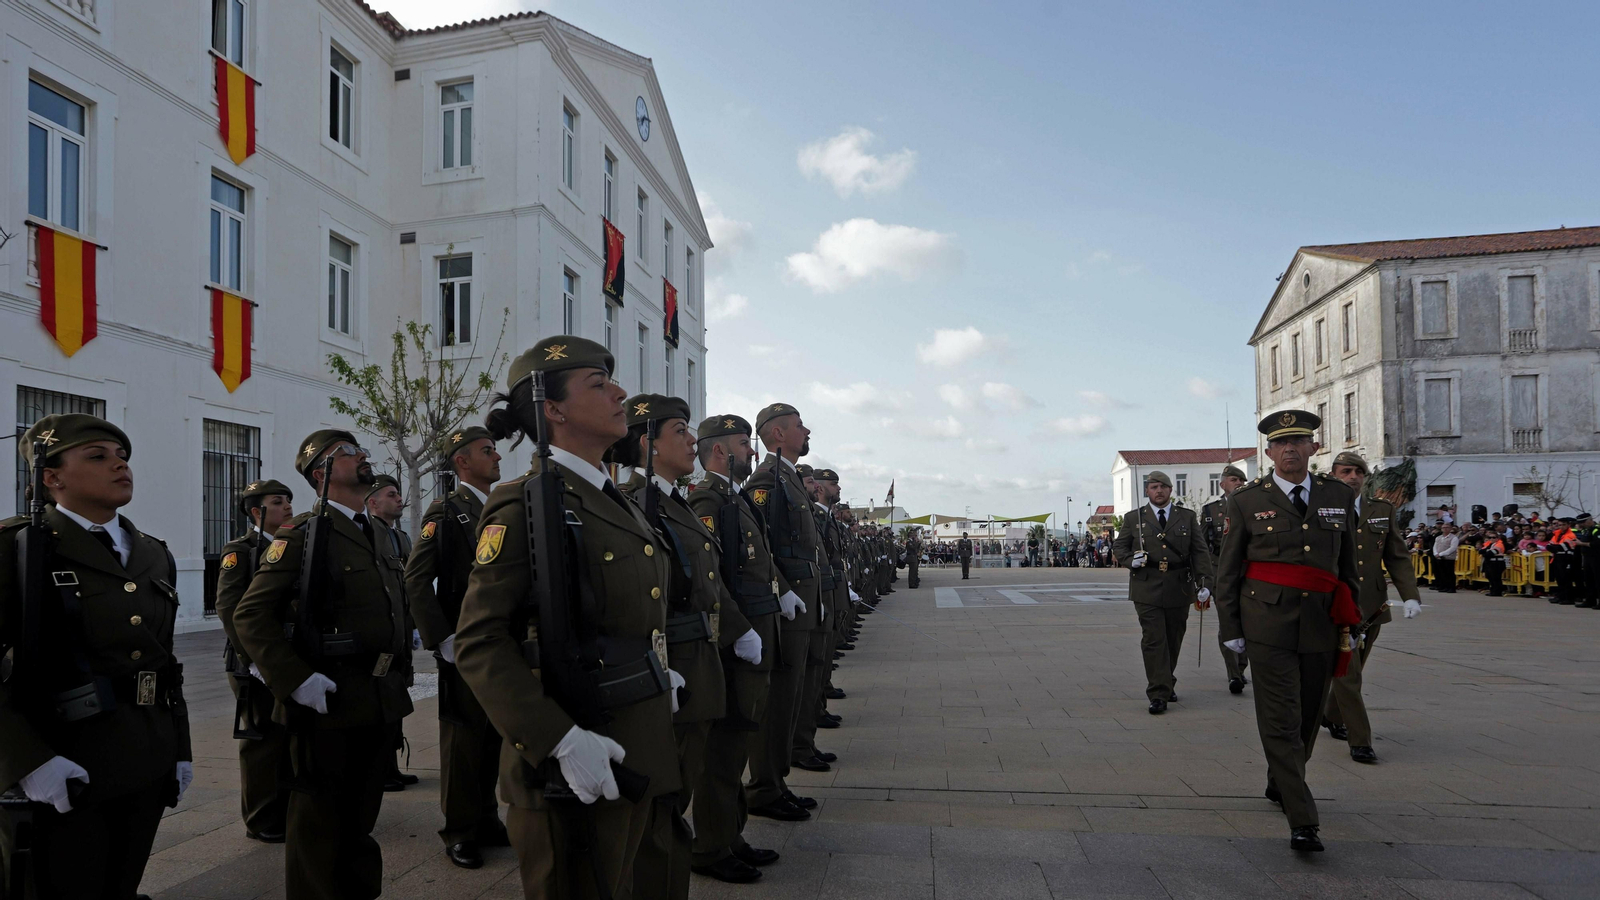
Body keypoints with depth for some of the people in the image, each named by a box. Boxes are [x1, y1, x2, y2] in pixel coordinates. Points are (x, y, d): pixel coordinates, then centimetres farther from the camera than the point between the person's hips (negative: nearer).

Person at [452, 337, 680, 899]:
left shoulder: (620, 504, 12)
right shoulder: (523, 506, -15)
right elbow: (479, 644, -19)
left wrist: (659, 674, 10)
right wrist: (562, 742, -25)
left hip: (639, 750, 8)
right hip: (571, 767, -8)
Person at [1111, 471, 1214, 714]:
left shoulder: (1187, 517, 8)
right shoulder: (1133, 518, 6)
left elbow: (1200, 552, 5)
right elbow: (1118, 547, 10)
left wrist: (1204, 584, -4)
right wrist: (1131, 560, -12)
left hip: (1179, 588, 2)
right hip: (1147, 588, -2)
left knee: (1173, 641, 12)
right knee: (1154, 641, -7)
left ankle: (1167, 685, 31)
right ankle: (1158, 694, -6)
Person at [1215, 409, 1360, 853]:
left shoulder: (1340, 496, 9)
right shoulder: (1246, 500, 0)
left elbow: (1348, 563, 16)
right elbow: (1227, 570, 2)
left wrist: (1349, 621, 14)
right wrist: (1230, 628, 0)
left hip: (1321, 623, 4)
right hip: (1268, 621, -4)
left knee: (1309, 715, 15)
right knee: (1281, 720, -6)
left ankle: (1279, 784, 39)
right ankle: (1302, 822, -4)